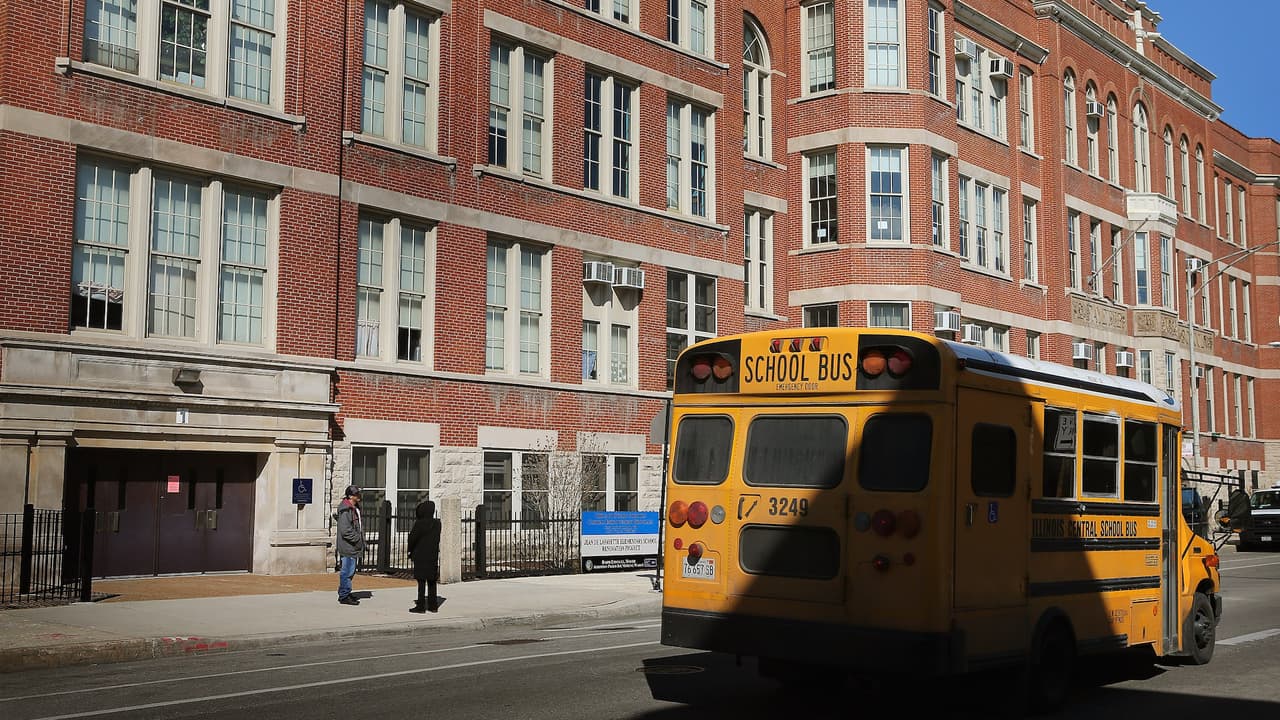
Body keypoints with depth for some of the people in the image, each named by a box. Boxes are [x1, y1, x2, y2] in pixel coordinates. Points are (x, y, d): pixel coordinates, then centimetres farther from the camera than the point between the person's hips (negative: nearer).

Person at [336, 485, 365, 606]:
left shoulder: (355, 508, 15)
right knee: (347, 570, -6)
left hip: (355, 546, 10)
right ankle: (344, 596, 0)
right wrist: (357, 539, -17)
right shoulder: (345, 510, -17)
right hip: (348, 546, -10)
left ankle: (343, 593, 26)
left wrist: (361, 539, 15)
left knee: (350, 570, 16)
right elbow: (345, 530, -22)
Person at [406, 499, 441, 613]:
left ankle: (421, 606, 0)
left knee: (421, 581, -1)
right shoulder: (437, 524, 2)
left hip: (421, 556, -5)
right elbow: (437, 539, 8)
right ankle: (433, 605, 14)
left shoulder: (419, 524, -15)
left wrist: (410, 551, 6)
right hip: (433, 555, 5)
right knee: (432, 582, 11)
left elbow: (412, 538, -9)